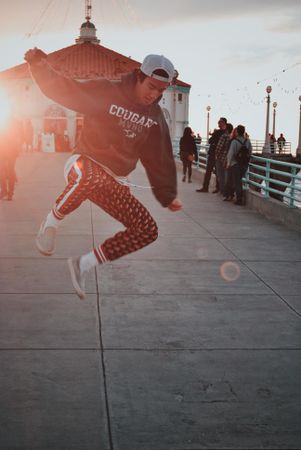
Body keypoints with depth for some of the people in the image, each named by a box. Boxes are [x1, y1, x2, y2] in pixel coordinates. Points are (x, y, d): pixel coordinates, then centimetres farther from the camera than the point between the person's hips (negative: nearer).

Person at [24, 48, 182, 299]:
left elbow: (160, 158, 15)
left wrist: (168, 195, 17)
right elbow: (62, 89, -11)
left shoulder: (155, 117, 8)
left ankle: (85, 264, 4)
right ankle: (52, 223, -15)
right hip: (84, 165, -6)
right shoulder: (106, 93, -9)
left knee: (147, 230, -5)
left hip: (114, 183, 6)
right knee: (92, 177, -44)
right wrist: (40, 64, -26)